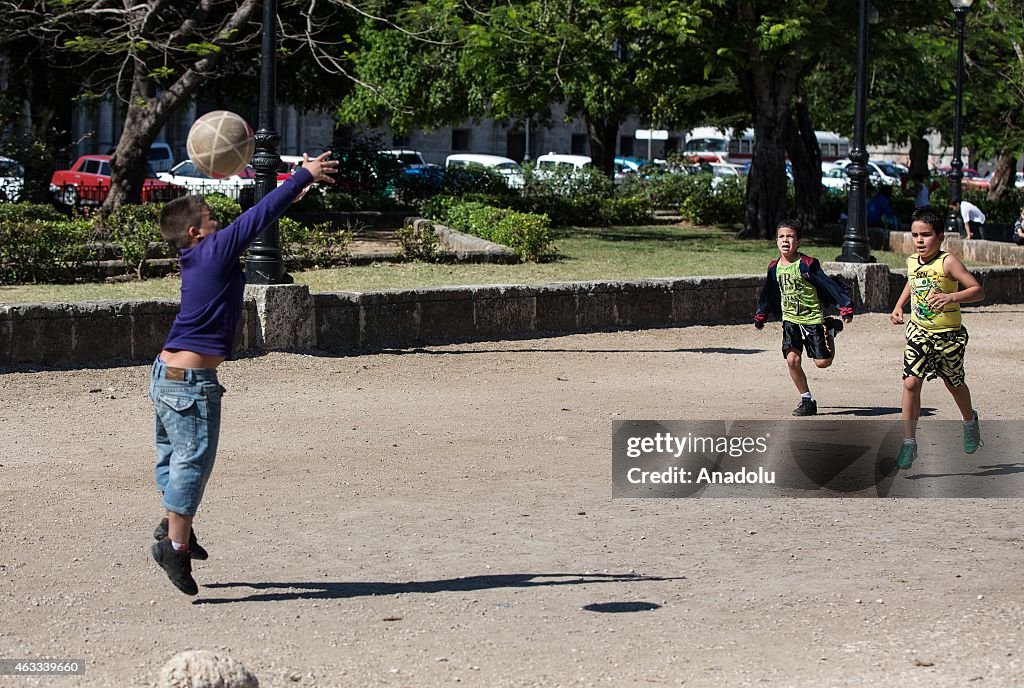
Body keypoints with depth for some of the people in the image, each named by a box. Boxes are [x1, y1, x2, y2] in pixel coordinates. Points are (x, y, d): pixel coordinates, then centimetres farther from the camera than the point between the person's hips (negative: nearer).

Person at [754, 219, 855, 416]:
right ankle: (807, 401, 4)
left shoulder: (807, 264, -14)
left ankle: (831, 330, 29)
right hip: (790, 320, 4)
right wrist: (760, 316, 25)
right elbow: (768, 294, 17)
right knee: (792, 360, -11)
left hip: (813, 319, -4)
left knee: (822, 362, -2)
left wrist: (846, 306, -18)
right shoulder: (775, 267, 2)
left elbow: (828, 284, -14)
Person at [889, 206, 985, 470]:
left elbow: (978, 291, -23)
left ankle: (969, 421, 46)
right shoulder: (912, 261, 0)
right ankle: (909, 443, -3)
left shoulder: (948, 262, -19)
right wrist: (899, 306, 12)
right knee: (911, 383, -10)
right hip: (919, 331, 4)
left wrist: (952, 297, -38)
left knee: (953, 383, 15)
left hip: (948, 334, -4)